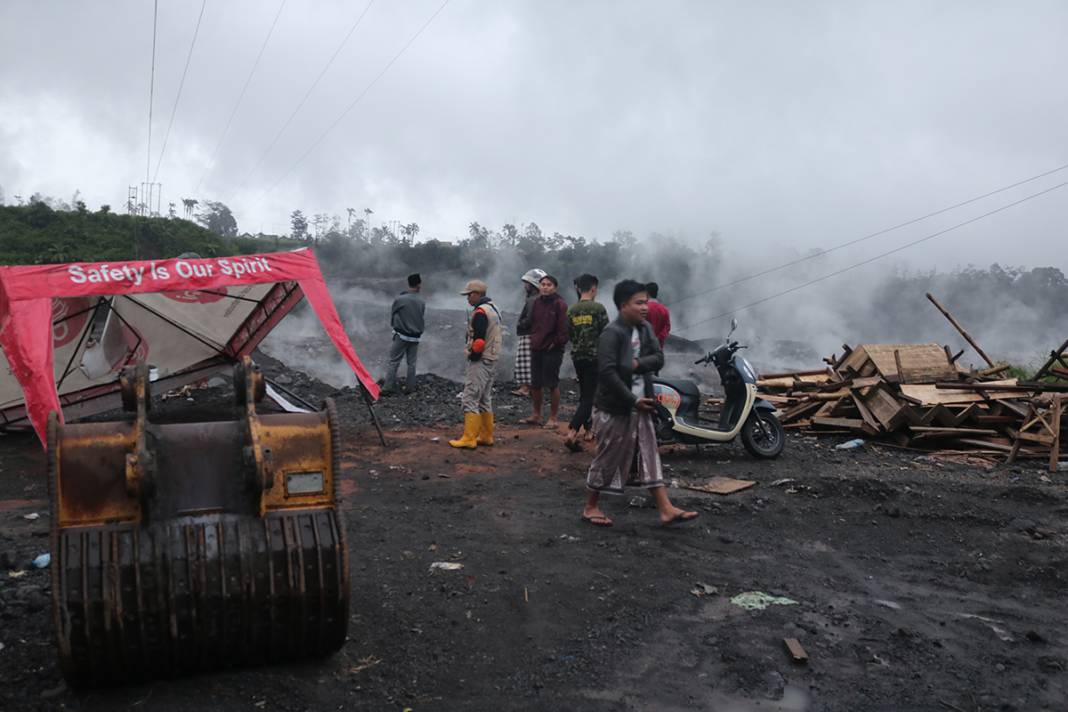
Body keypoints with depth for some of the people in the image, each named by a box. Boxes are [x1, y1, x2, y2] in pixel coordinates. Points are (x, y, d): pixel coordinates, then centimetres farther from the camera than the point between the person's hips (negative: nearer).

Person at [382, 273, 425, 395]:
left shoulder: (399, 300, -12)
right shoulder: (422, 302, -5)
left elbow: (392, 316, 0)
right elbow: (422, 317, 4)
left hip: (401, 335, -2)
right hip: (415, 337, 2)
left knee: (394, 362, 4)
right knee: (412, 363, 13)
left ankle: (389, 386, 2)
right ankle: (410, 387, 17)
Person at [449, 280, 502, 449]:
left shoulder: (480, 312, -17)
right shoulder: (493, 309, 15)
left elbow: (478, 340, -22)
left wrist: (472, 357, -10)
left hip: (480, 361, -10)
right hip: (491, 360, 10)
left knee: (470, 399, -8)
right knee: (485, 400, 15)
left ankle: (469, 439, -8)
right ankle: (486, 436, 20)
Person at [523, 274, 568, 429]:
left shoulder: (560, 304, -11)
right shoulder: (537, 303, 10)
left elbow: (564, 328, -15)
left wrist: (557, 343, -12)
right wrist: (533, 339, 11)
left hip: (552, 350, -7)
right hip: (536, 348, 7)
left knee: (552, 384, -1)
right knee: (535, 384, 12)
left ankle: (554, 418, 9)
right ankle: (536, 415, 25)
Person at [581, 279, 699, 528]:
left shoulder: (645, 329, 6)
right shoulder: (612, 334, -18)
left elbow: (659, 358, 1)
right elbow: (607, 372, -25)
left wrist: (637, 364, -18)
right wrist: (633, 400, -21)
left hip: (640, 405, 8)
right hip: (615, 409, -7)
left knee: (650, 456, 8)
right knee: (608, 459, 4)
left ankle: (666, 510, 12)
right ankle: (590, 508, 20)